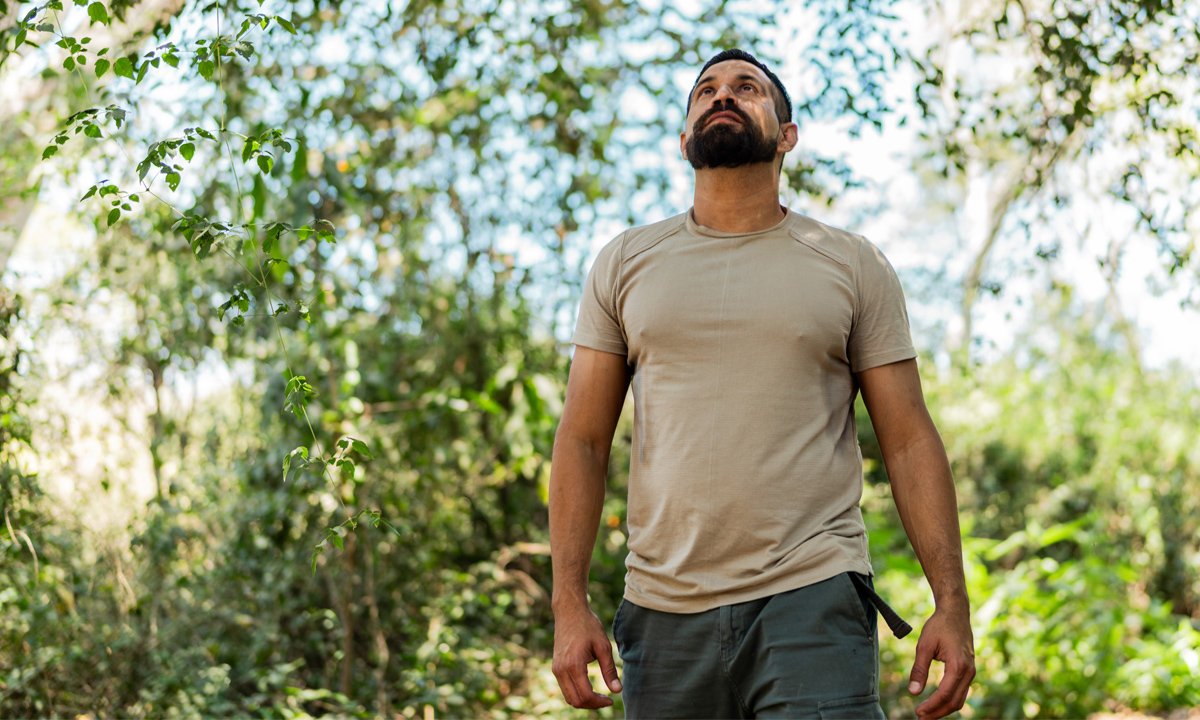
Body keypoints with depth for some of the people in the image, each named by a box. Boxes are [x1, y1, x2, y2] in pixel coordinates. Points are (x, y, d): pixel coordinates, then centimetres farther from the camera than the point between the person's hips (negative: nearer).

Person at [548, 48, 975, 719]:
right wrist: (570, 604, -2)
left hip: (812, 603, -2)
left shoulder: (854, 266, 7)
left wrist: (952, 602, -4)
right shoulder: (626, 264, 11)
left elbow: (910, 440, 5)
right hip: (665, 608, 2)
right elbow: (583, 441, 8)